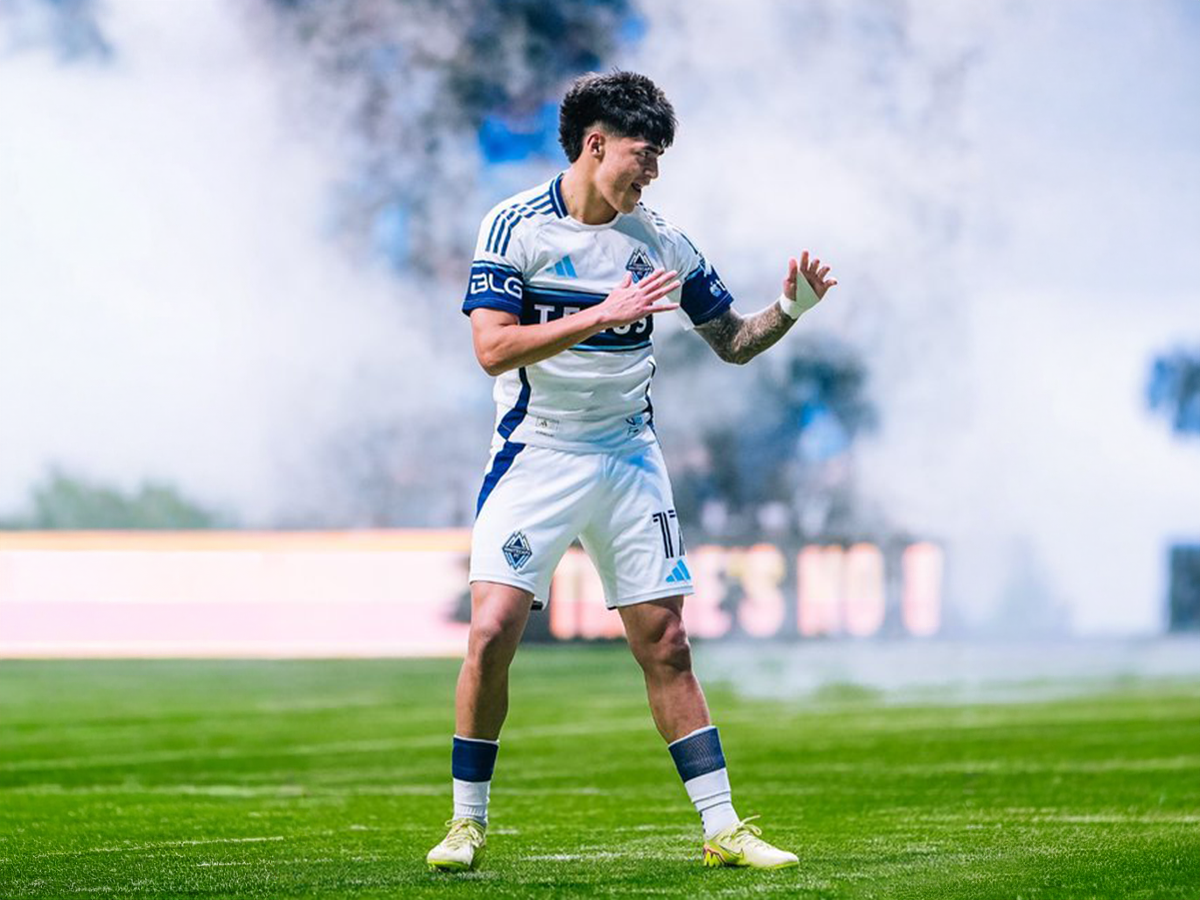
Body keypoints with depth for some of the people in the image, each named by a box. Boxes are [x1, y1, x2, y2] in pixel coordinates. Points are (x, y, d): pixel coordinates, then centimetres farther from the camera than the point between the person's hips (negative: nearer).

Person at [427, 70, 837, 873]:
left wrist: (789, 309, -7)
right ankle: (468, 822, 2)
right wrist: (605, 315, -25)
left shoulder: (659, 242, 3)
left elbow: (733, 341, 12)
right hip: (536, 457, -3)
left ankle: (723, 829, 5)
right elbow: (493, 348, -19)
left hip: (628, 460, 3)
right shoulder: (515, 227, -8)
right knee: (493, 633, -13)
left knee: (665, 645, 2)